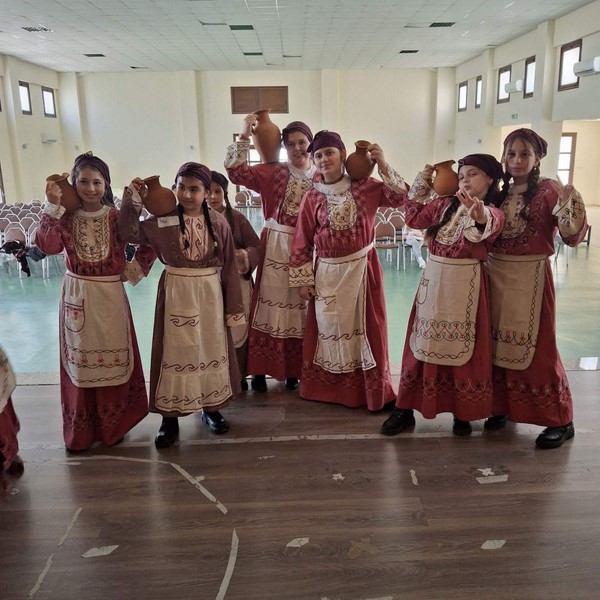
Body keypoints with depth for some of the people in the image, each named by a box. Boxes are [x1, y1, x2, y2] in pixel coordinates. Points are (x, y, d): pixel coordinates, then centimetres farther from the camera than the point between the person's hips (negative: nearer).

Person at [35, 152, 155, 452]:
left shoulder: (116, 217, -3)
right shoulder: (66, 217, -1)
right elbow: (48, 245, -19)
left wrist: (135, 269, -7)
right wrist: (53, 206, -21)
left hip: (109, 296, -1)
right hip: (76, 295, 1)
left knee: (112, 358, 9)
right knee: (79, 360, 10)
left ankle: (112, 425, 27)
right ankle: (80, 431, 25)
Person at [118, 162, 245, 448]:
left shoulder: (218, 222, -3)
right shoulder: (163, 221, -4)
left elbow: (229, 266, -1)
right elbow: (129, 232, -9)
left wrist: (234, 306, -1)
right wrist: (133, 199, -15)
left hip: (210, 294, 1)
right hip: (176, 294, -1)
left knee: (211, 348, 13)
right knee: (176, 350, 5)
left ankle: (211, 407, 30)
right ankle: (170, 415, 17)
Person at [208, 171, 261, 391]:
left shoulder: (237, 217, -1)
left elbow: (257, 246, 0)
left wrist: (245, 255, -20)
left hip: (237, 282, 1)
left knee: (237, 330, 9)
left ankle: (239, 375, 24)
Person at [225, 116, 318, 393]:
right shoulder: (274, 171, 1)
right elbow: (236, 171, -10)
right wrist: (244, 136, -14)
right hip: (277, 245, -2)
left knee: (301, 305, 9)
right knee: (271, 303, 1)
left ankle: (295, 370, 22)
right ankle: (260, 369, 12)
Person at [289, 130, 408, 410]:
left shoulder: (365, 186, -1)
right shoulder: (312, 198, -2)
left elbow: (400, 198, -8)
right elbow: (302, 241, 0)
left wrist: (384, 167, -16)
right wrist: (303, 279, -2)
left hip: (363, 269, 0)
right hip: (328, 273, 0)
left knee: (365, 326, 7)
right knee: (329, 326, 10)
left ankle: (370, 388, 23)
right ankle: (330, 387, 28)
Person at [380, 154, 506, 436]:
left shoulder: (493, 214, -6)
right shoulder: (444, 204, 10)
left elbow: (487, 231, -29)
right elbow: (414, 218, 19)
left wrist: (480, 218, -52)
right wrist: (420, 185, 14)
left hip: (465, 286, -4)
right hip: (433, 280, 4)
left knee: (462, 346, 4)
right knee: (422, 343, 7)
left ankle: (462, 413, 22)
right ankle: (405, 409, 16)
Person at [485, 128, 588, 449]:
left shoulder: (548, 190, -7)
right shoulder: (499, 193, 10)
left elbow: (573, 237, -14)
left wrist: (569, 206, -29)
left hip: (530, 278, -5)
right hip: (496, 275, 6)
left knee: (535, 350, -1)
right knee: (497, 346, 12)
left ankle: (560, 421, 15)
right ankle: (502, 406, 29)